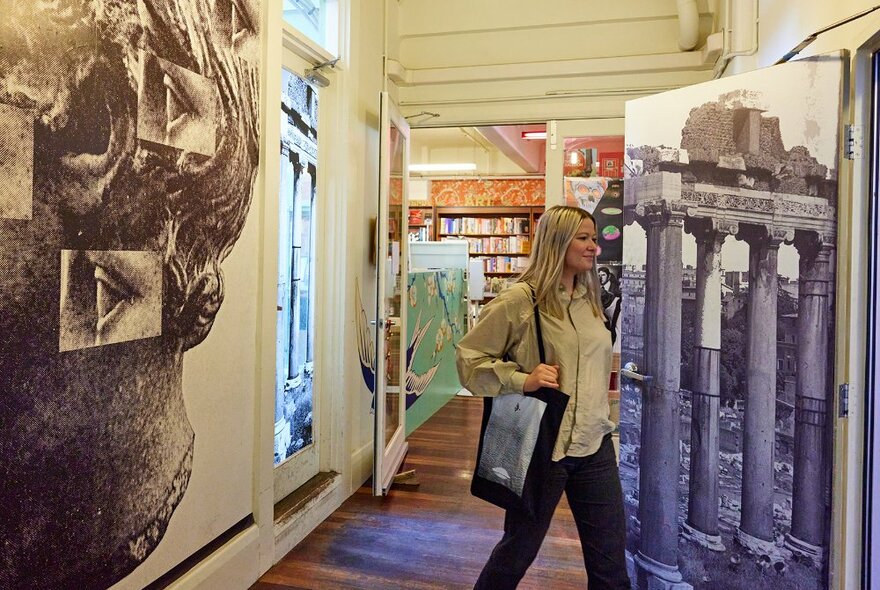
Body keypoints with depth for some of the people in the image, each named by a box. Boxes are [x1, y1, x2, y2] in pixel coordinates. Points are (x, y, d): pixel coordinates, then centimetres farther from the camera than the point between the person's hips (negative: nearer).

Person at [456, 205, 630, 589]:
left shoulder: (590, 298, 9)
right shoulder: (519, 301, -13)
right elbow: (469, 357, -11)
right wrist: (522, 381, -22)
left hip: (596, 446, 6)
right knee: (519, 548, 15)